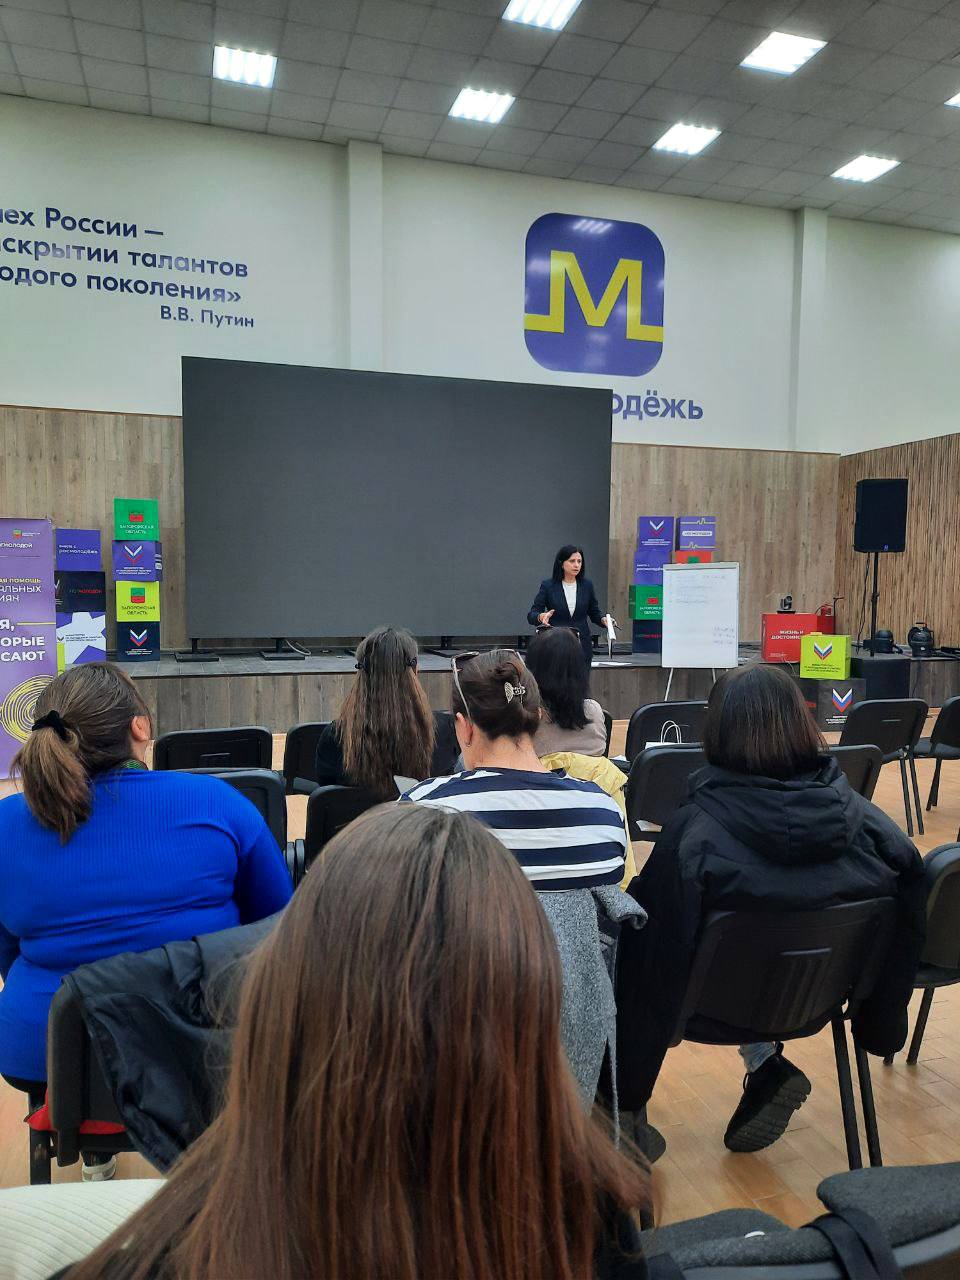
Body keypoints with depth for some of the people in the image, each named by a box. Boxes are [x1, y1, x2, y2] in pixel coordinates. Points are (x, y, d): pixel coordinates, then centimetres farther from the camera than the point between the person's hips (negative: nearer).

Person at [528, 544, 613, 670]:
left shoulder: (587, 585, 4)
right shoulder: (548, 585, -3)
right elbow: (531, 615, -4)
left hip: (582, 647, 2)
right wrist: (541, 616, -26)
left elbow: (594, 613, 13)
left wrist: (604, 619, -9)